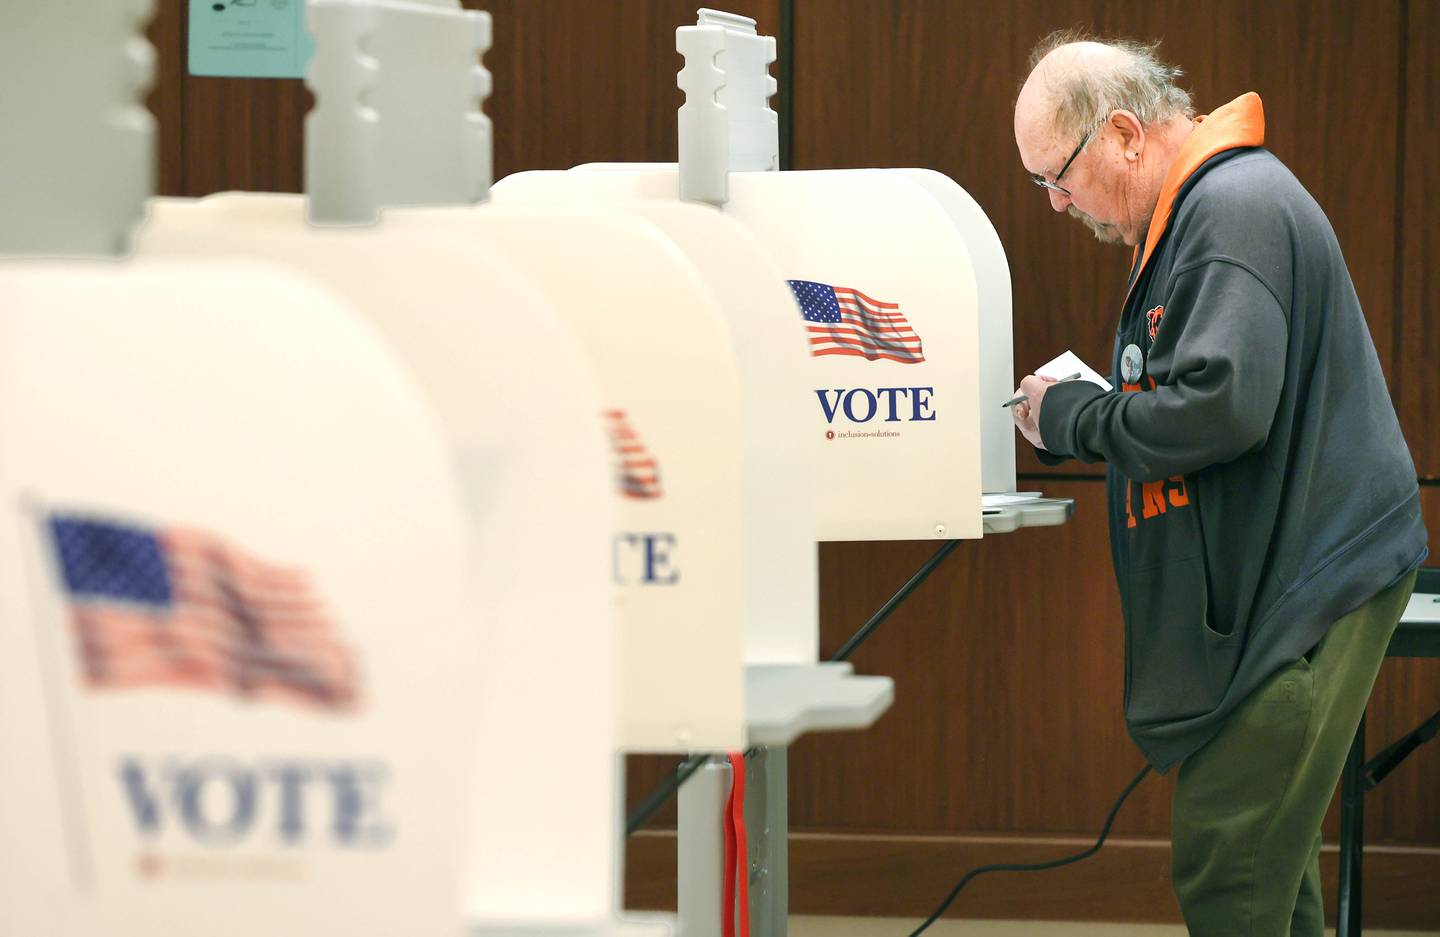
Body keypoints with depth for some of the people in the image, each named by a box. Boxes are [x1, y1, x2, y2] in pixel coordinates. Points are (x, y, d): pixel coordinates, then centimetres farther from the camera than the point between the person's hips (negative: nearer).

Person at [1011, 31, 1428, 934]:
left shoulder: (1238, 208, -16)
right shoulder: (1200, 210, 18)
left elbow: (1221, 407, -26)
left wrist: (1071, 418, -12)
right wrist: (1070, 414, 10)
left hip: (1309, 583, -11)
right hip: (1272, 579, 11)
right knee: (1268, 863, 15)